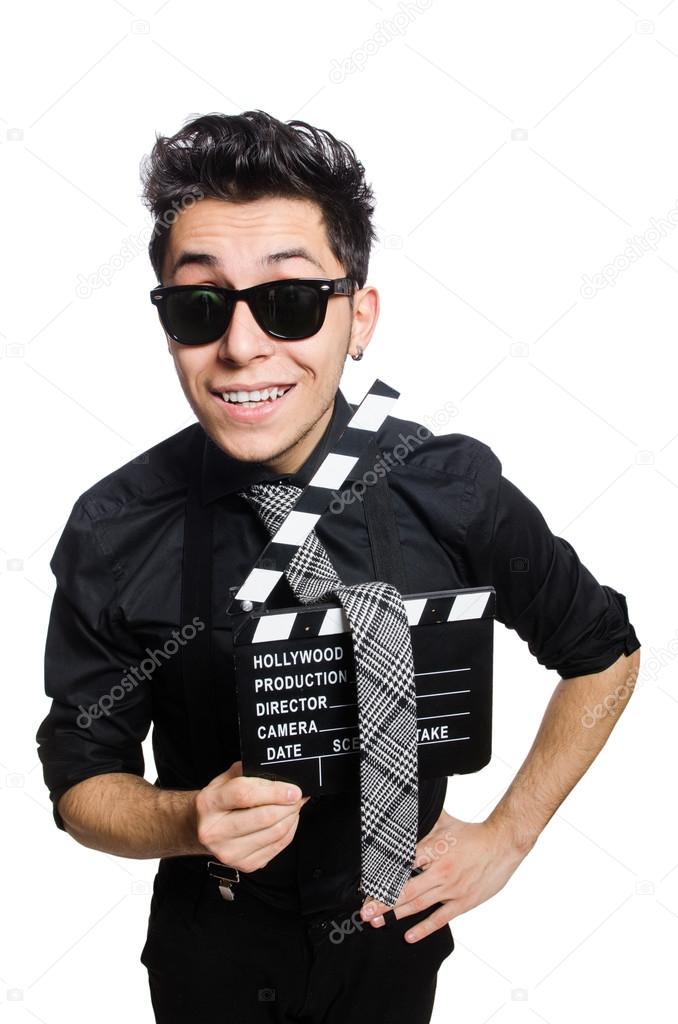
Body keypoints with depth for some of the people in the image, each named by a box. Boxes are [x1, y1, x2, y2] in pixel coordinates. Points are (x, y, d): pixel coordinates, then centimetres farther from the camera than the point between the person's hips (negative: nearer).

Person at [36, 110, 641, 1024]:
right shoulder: (112, 532, -20)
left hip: (394, 928, 0)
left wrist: (507, 837, -8)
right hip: (210, 947, 0)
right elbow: (81, 776, -9)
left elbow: (604, 653, -5)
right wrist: (190, 822, -29)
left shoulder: (454, 491, -21)